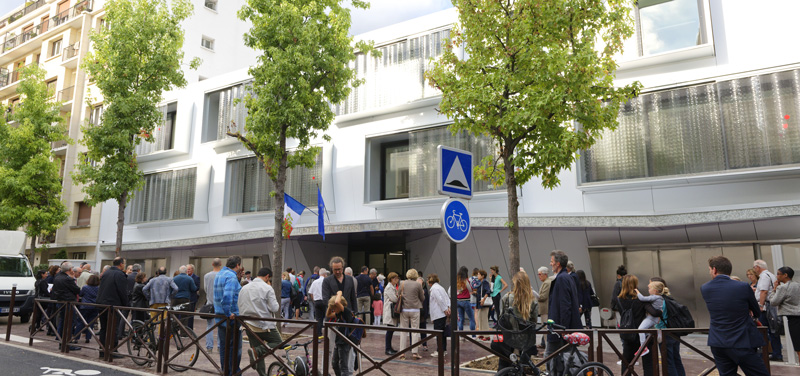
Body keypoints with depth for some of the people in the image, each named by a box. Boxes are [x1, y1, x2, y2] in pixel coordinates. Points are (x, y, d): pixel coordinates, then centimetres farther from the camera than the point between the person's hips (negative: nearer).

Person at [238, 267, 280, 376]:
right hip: (264, 326, -6)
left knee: (258, 351, 15)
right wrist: (275, 300, 6)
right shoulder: (267, 288, -10)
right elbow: (274, 308, -12)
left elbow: (239, 308, 13)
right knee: (278, 342, 9)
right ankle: (256, 351, -12)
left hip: (249, 326, 6)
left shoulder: (244, 288, 9)